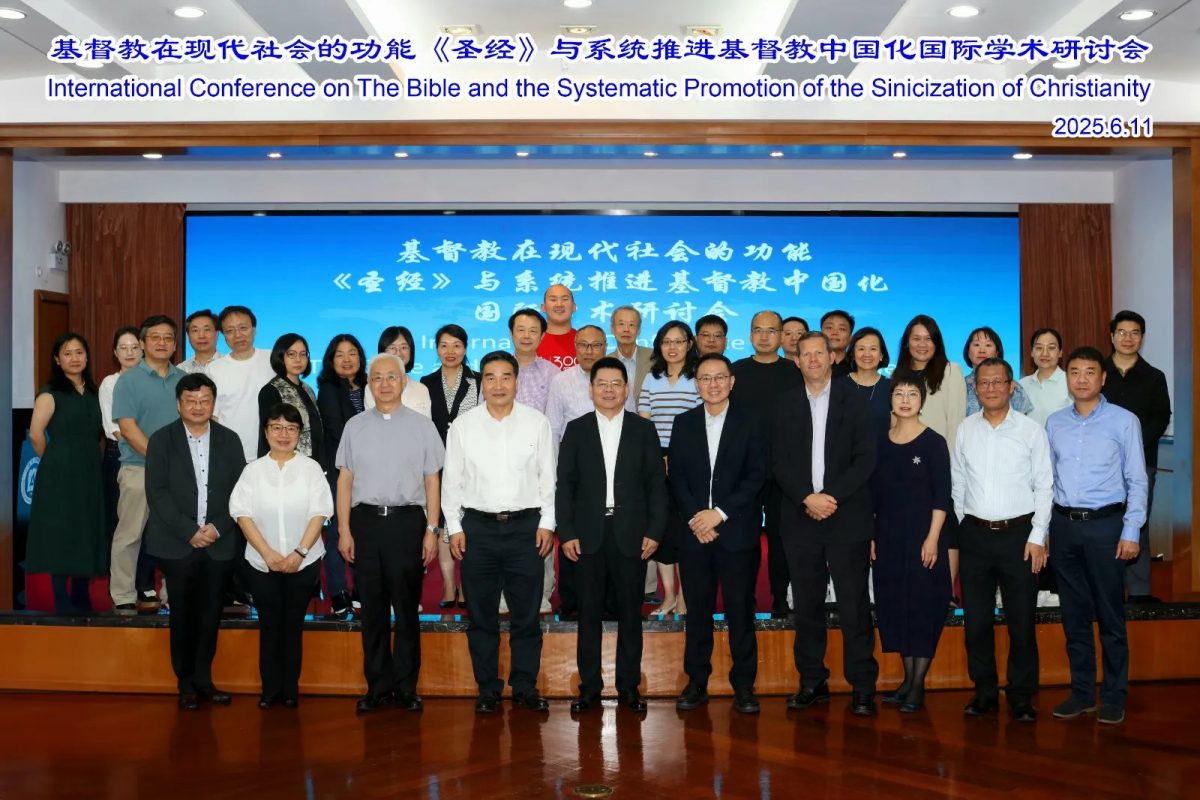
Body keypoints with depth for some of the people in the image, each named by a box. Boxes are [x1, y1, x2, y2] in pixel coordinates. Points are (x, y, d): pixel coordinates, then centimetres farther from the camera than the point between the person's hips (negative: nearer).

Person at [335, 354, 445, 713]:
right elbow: (345, 481, 8)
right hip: (365, 521, 2)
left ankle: (406, 687, 13)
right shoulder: (355, 426, 8)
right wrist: (344, 530, 3)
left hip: (406, 521, -2)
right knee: (372, 608, 7)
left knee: (406, 608, 4)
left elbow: (432, 482, 3)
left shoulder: (422, 426, 4)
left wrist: (431, 531, -3)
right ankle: (378, 685, 17)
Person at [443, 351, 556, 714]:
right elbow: (451, 479, 6)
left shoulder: (537, 423, 3)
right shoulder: (463, 425, 3)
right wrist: (454, 527, 1)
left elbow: (547, 477, 4)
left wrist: (547, 523, -1)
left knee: (526, 613, 4)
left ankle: (525, 687, 16)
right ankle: (487, 689, 17)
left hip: (525, 525, 0)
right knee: (481, 614, 6)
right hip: (478, 526, 1)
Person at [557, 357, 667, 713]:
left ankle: (628, 686, 15)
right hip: (588, 535, 0)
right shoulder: (576, 429, 6)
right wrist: (566, 532, -4)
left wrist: (654, 531, -4)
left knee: (630, 613, 6)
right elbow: (565, 484, 3)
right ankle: (589, 687, 13)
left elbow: (656, 483, 4)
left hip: (631, 534, 0)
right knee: (589, 613, 4)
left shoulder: (644, 429, 6)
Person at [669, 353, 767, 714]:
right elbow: (677, 477, 5)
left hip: (737, 532, -2)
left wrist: (720, 513, -12)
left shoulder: (749, 423, 3)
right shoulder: (684, 423, 10)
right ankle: (697, 682, 15)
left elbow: (756, 477, -4)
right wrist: (694, 518, -8)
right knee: (698, 610, 6)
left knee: (740, 610, 1)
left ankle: (744, 685, 10)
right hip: (694, 533, 2)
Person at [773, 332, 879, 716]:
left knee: (854, 605, -2)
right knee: (806, 605, 7)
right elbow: (779, 462, 3)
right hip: (801, 519, 2)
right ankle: (812, 682, 17)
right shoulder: (786, 405, 10)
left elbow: (866, 459, -3)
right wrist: (807, 498, -11)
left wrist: (831, 497, -12)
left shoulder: (854, 401, 3)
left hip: (847, 517, -2)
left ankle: (863, 687, 5)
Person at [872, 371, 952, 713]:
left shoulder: (933, 443, -5)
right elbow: (872, 492, 10)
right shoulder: (879, 440, 7)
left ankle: (918, 685, 7)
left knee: (923, 603, -1)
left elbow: (942, 496, -8)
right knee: (893, 602, 8)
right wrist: (870, 535, 7)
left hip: (922, 535, -5)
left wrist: (932, 538, -14)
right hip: (887, 534, 5)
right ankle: (908, 677, 21)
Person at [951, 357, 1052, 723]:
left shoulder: (1031, 430, -1)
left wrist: (1037, 537, -6)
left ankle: (1021, 697, 15)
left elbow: (1044, 487, -1)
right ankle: (984, 692, 21)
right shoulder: (965, 430, 6)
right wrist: (958, 532, 7)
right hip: (975, 534, 2)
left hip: (1019, 533, -2)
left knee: (1021, 622, 2)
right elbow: (957, 484, 11)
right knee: (976, 620, 7)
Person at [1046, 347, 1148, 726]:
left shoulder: (1124, 421, -2)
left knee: (1110, 616, 2)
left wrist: (1131, 532, -9)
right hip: (1063, 525, 4)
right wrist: (1044, 528, 8)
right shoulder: (1055, 423, 9)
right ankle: (1081, 692, 20)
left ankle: (1114, 696, 13)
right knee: (1074, 615, 10)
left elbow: (1137, 480, -3)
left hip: (1105, 525, -4)